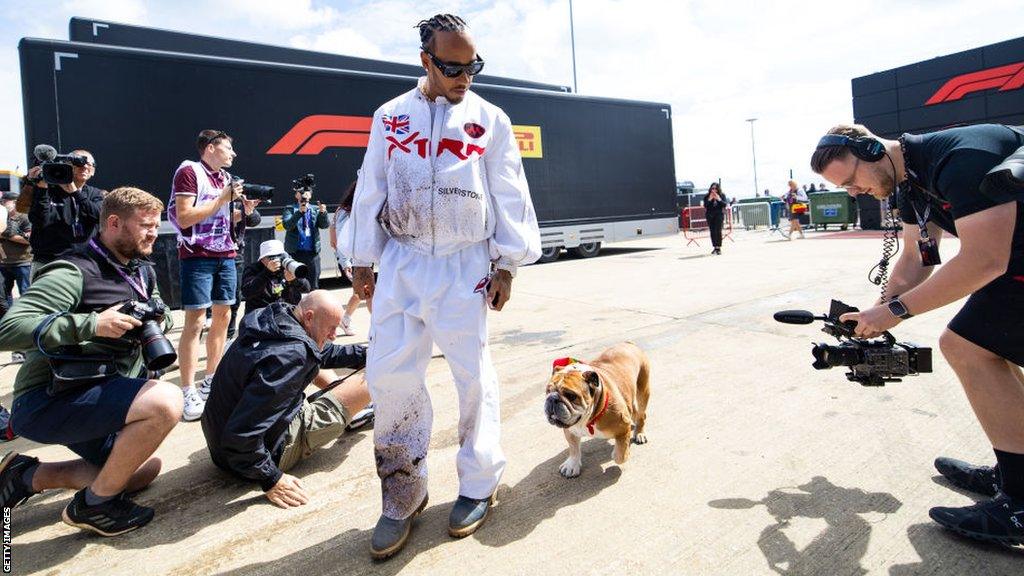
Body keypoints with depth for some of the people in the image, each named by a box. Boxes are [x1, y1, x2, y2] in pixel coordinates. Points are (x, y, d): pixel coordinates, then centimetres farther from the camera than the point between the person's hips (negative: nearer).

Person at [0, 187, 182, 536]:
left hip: (96, 393, 9)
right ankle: (93, 504, -11)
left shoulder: (143, 272, 8)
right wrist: (92, 324, -33)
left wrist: (158, 321, -2)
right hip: (45, 400, -9)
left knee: (144, 470, 20)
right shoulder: (75, 272, -18)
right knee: (166, 401, -32)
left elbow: (158, 313, 21)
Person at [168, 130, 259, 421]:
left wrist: (244, 210, 6)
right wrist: (222, 199, -15)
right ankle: (188, 392, -6)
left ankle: (211, 380, 21)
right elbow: (184, 218, -16)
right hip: (198, 256, -8)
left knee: (223, 316, 9)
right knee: (195, 321, -9)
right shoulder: (189, 172, -7)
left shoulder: (226, 177, 16)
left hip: (226, 256, 8)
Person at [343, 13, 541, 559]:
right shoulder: (390, 117, 9)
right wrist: (362, 263, 9)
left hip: (466, 265, -1)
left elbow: (509, 196, 4)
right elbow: (370, 191, 11)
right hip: (402, 262, 2)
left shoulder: (490, 119, 5)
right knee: (388, 374, -1)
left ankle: (477, 484, 20)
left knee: (473, 374, 2)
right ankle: (403, 492, 16)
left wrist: (505, 263, 0)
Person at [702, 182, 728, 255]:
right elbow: (705, 205, -5)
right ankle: (715, 247, 13)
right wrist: (709, 199, -15)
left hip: (719, 215, -2)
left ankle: (719, 248, -7)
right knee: (712, 231, 3)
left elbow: (725, 204, -5)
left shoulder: (722, 195, 4)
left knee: (718, 231, -9)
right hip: (710, 215, 2)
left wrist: (719, 199, -16)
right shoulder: (707, 196, 4)